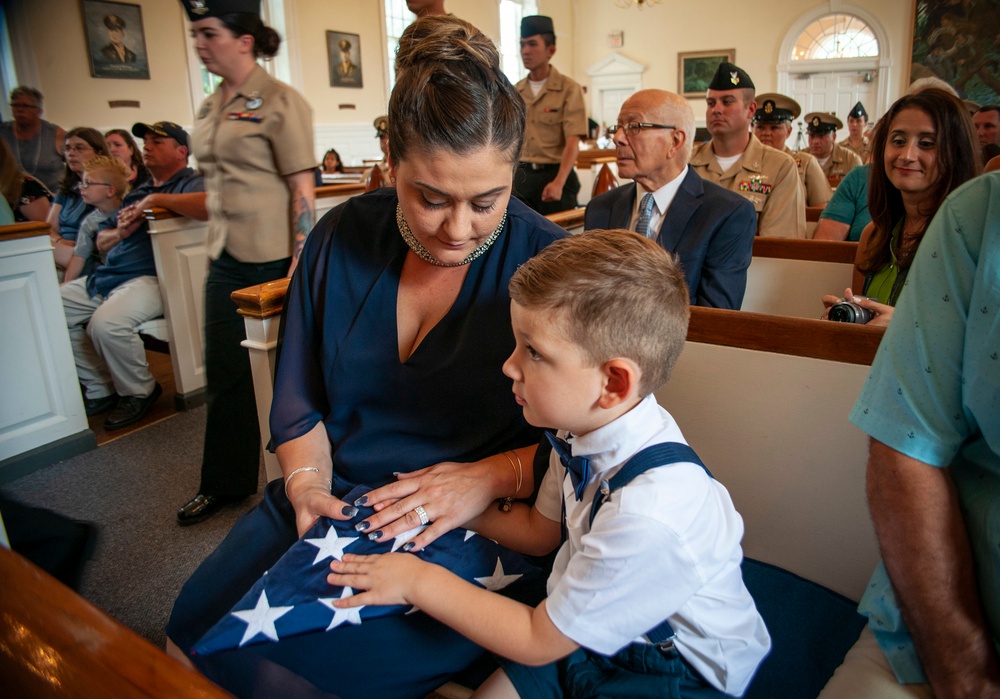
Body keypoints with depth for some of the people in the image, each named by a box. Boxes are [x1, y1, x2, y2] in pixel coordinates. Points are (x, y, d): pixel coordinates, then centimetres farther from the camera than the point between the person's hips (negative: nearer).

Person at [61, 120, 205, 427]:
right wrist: (119, 232, 3)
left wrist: (156, 199, -19)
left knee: (106, 323, -32)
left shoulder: (190, 182, 0)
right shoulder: (138, 192, 25)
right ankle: (101, 389, 10)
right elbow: (101, 242, 27)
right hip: (106, 276, 9)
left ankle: (139, 392, -4)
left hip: (151, 278, -9)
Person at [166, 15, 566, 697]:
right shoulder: (343, 237, 1)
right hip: (328, 502, 5)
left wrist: (491, 476, -21)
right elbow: (299, 393, 10)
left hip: (466, 535, -4)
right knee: (189, 637, -7)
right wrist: (308, 480, -7)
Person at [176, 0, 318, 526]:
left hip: (272, 260, -7)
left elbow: (303, 188, -15)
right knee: (224, 371, 12)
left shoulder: (279, 102, -10)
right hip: (226, 261, 8)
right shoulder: (210, 108, 13)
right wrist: (215, 242, 19)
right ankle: (225, 481, 26)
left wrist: (299, 266, -19)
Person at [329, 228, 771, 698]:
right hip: (602, 629, 6)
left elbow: (537, 640, -22)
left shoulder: (649, 515, -36)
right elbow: (539, 531, 7)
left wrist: (419, 581, -16)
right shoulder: (584, 433, -13)